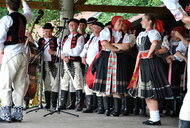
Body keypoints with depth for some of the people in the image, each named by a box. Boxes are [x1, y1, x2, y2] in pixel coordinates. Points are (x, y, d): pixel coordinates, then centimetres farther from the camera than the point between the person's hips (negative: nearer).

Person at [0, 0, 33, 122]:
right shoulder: (23, 17, 10)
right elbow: (30, 13, 34)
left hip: (11, 54, -7)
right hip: (23, 53, 7)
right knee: (19, 84, 8)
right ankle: (18, 113, 10)